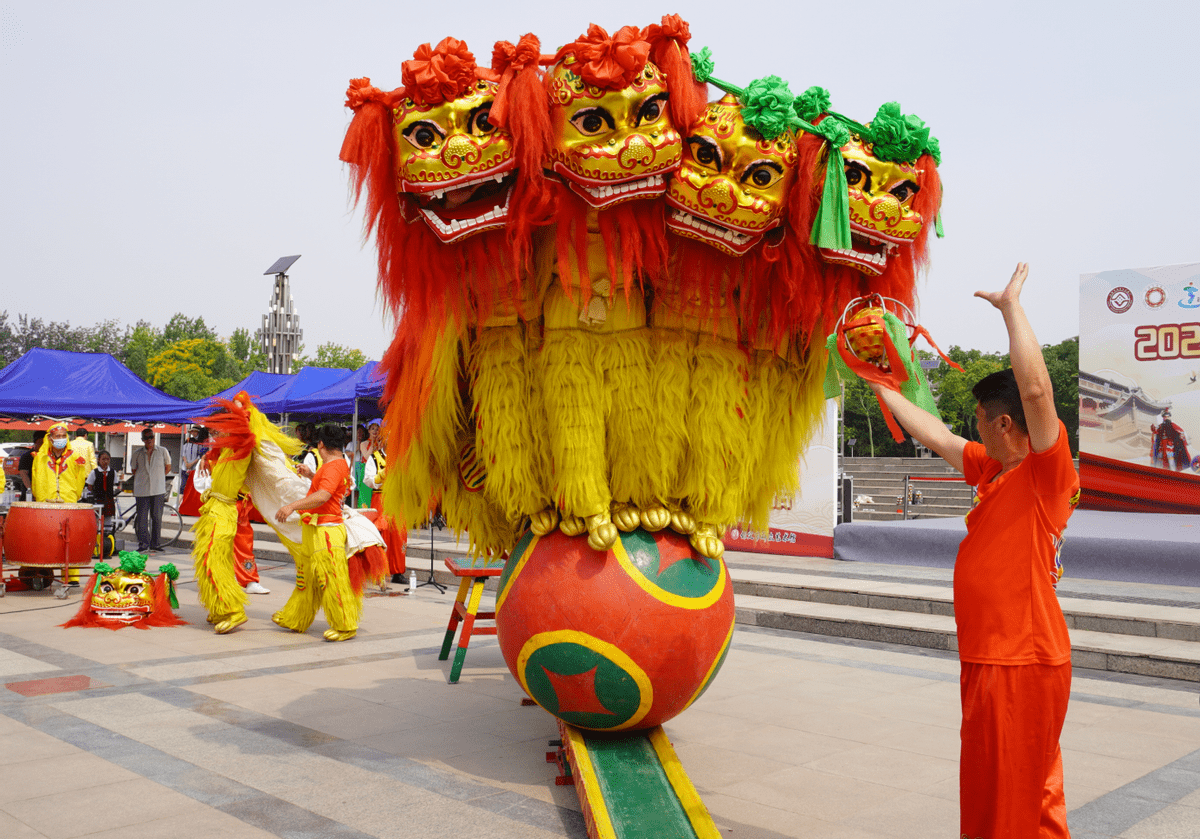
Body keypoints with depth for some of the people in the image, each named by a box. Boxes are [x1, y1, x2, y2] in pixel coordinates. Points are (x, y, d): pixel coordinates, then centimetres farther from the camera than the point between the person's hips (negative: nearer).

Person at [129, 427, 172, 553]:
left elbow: (168, 468, 15)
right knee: (142, 518, -2)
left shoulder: (162, 451, 4)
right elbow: (133, 470, 16)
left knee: (157, 517, 2)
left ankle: (155, 545, 9)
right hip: (142, 490, 0)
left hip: (158, 490, 0)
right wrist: (143, 478, 11)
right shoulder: (137, 454, 5)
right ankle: (143, 544, 6)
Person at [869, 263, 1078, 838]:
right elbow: (937, 436, 23)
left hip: (1023, 662, -9)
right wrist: (883, 390, 29)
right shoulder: (993, 469, 11)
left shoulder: (1048, 473, -14)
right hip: (989, 656, 9)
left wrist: (1012, 305, -21)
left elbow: (1037, 389, -28)